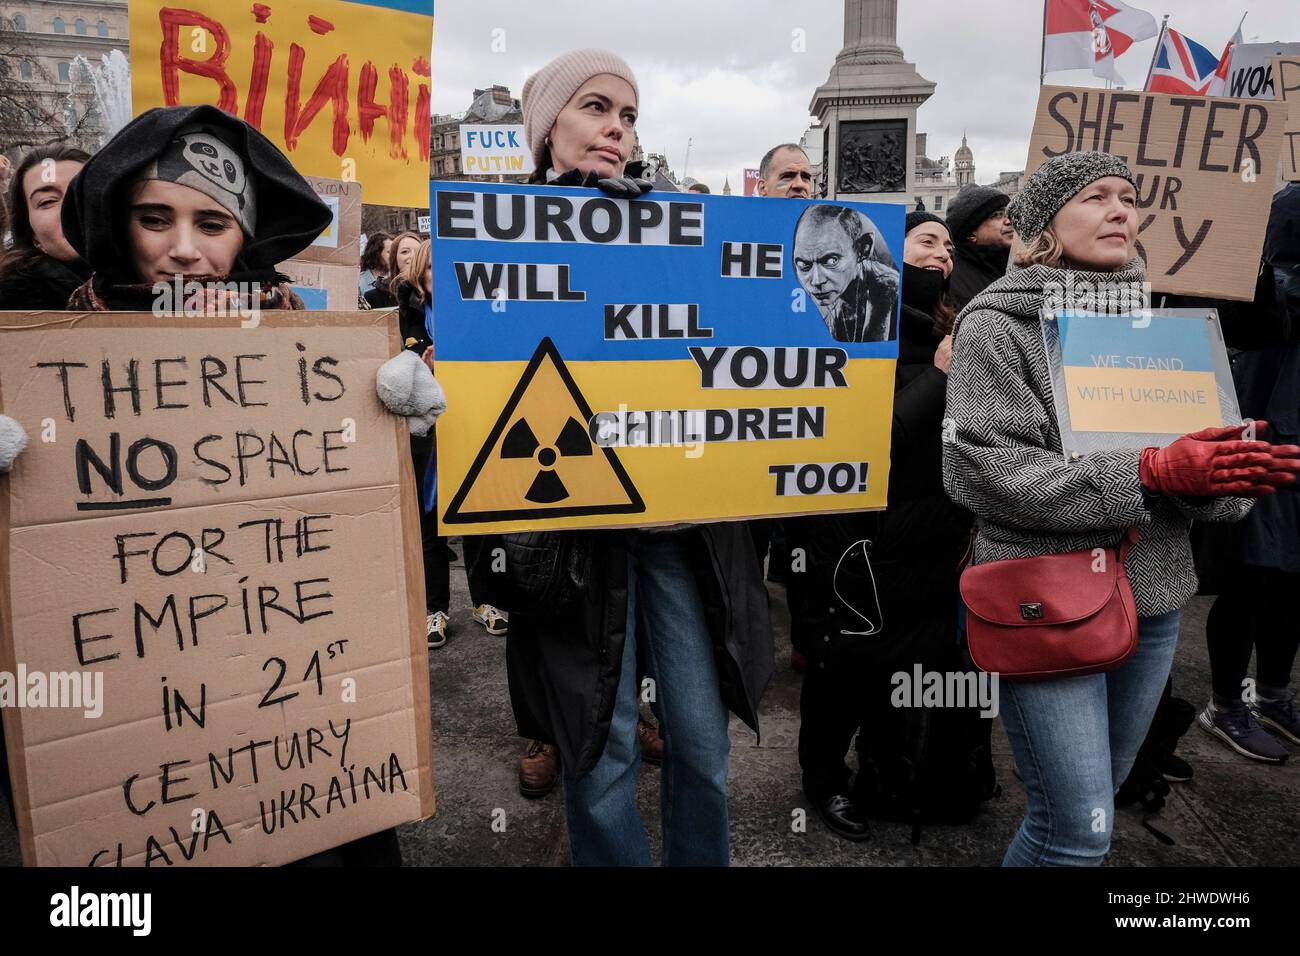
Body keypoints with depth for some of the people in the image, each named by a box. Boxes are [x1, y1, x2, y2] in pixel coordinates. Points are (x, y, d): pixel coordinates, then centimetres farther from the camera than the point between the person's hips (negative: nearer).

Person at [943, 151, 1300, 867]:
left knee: (1100, 796, 19)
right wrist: (1148, 475, -22)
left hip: (1154, 598, 6)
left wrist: (1239, 474, -16)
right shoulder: (996, 327, -8)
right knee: (1078, 832, -5)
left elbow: (1205, 465, 8)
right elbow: (982, 472, -18)